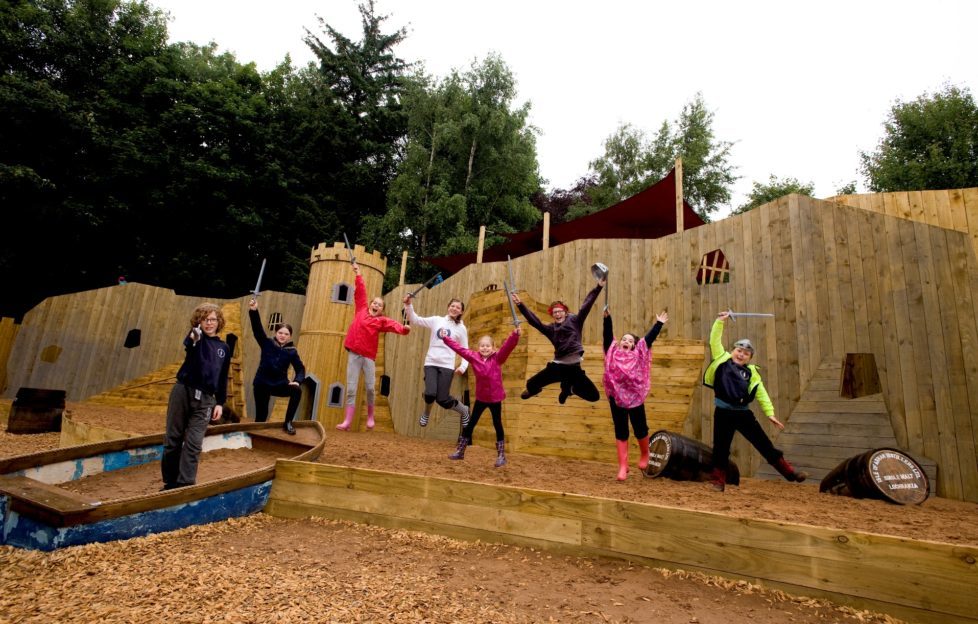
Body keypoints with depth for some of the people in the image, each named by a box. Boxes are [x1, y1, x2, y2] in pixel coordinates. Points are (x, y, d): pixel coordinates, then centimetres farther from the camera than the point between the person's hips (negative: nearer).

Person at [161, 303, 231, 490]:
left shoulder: (224, 348, 10)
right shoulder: (196, 338, 0)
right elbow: (187, 344, -27)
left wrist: (220, 403, 5)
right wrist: (193, 338, -52)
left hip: (205, 399, 2)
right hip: (183, 392, -1)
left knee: (193, 444, -2)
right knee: (173, 439, 7)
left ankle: (185, 484, 2)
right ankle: (170, 482, 21)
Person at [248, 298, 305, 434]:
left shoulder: (292, 351, -1)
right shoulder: (267, 343, -2)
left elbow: (300, 369, -2)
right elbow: (257, 328, -16)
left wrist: (297, 381, -23)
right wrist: (253, 311, -32)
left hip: (280, 384, 1)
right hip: (262, 383, 0)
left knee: (297, 390, -26)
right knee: (261, 416, 0)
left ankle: (288, 422, -15)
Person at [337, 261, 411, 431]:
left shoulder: (381, 320, 4)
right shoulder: (361, 310, 10)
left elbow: (393, 325, -14)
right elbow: (360, 292, 15)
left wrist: (404, 329, -34)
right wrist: (358, 274, 19)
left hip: (368, 356, -1)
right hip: (354, 354, 1)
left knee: (370, 388, -1)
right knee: (351, 389, 0)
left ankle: (370, 417, 20)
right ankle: (347, 421, 1)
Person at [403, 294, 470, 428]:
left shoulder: (461, 328, 5)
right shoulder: (436, 320, 7)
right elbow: (415, 320, 1)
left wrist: (463, 366, -8)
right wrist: (408, 305, -14)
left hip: (447, 366, -1)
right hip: (431, 363, 1)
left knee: (442, 399, -8)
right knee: (430, 394, -20)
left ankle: (464, 410, 25)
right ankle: (426, 413, 17)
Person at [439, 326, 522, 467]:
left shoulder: (497, 358, -11)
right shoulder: (474, 357, -4)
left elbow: (507, 346, -26)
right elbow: (459, 348, -2)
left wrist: (515, 335, -42)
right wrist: (445, 338, -3)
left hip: (495, 398, -3)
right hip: (480, 398, 3)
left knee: (497, 425, 7)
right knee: (470, 424, 11)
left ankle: (501, 455, 17)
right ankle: (460, 451, 25)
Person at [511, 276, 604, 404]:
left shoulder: (574, 321, 5)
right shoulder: (551, 329, 11)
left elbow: (586, 306, -2)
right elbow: (534, 321, 4)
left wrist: (598, 287, -9)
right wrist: (520, 305, -3)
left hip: (575, 368, -1)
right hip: (557, 366, 1)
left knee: (594, 396, -3)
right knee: (531, 385, -3)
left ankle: (570, 387, 28)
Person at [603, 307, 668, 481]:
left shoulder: (637, 355, 4)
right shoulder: (613, 353, 4)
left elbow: (649, 338, 4)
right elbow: (608, 335, -3)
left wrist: (659, 324, 4)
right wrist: (607, 317, -11)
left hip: (635, 397, 0)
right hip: (616, 397, 0)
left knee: (640, 429, 10)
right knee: (621, 432, 7)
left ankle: (645, 455, 40)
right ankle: (623, 466, 13)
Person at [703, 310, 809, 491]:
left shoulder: (751, 372, 7)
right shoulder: (722, 359, 2)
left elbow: (762, 394, 5)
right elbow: (715, 341, -1)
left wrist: (770, 413, -3)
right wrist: (720, 321, -7)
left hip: (743, 413, 2)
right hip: (723, 413, -2)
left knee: (764, 444, 8)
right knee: (721, 448, 3)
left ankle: (790, 473, 18)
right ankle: (718, 481, 14)